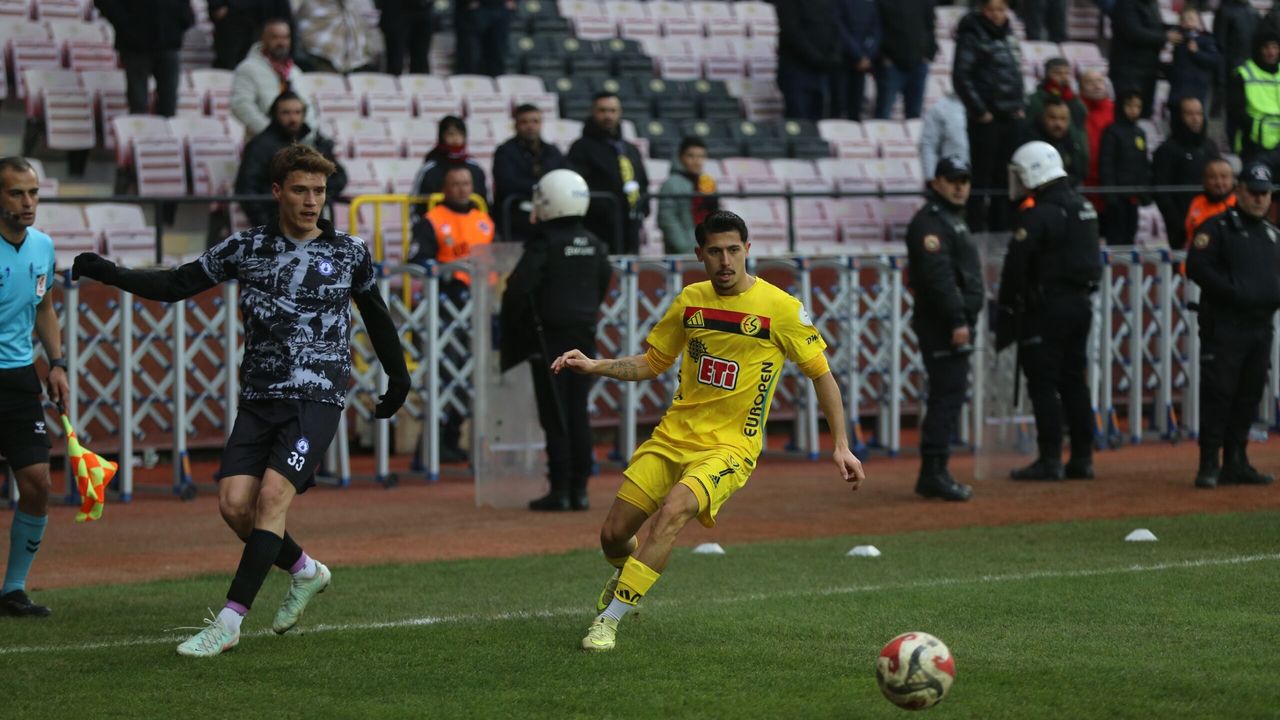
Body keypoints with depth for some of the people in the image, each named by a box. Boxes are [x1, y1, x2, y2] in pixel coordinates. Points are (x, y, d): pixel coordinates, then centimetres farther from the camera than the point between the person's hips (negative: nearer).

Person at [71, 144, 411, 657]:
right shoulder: (247, 247, 5)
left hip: (317, 398, -3)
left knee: (272, 495, -20)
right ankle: (305, 572, 20)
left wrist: (398, 378, 28)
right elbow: (175, 285, 7)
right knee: (234, 503, -9)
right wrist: (108, 273, -5)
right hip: (258, 397, 3)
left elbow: (376, 315, 21)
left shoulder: (349, 253, 4)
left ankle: (229, 622, -22)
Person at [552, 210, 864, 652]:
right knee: (613, 535, 1)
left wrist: (841, 445, -2)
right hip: (673, 435, 5)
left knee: (673, 511, -31)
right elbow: (652, 363, 17)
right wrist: (594, 367, 2)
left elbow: (821, 374, 2)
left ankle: (608, 622, -25)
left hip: (730, 446, -5)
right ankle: (627, 577, 40)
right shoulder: (690, 301, 6)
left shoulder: (780, 308, -7)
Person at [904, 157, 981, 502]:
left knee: (949, 396, 11)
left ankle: (935, 474, 16)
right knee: (947, 394, -13)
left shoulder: (953, 219, 23)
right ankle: (933, 473, -14)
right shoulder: (929, 222, -11)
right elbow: (938, 276, -22)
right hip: (941, 326, -11)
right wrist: (957, 321, -26)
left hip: (956, 323, 11)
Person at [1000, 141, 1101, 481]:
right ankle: (1082, 458, 13)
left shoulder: (1037, 214, -15)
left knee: (1043, 384, -5)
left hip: (1047, 309, -8)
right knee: (1073, 381, 13)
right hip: (1081, 304, 8)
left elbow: (1016, 267, -16)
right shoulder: (1083, 207, 13)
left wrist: (1007, 312, -8)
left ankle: (1049, 460, -7)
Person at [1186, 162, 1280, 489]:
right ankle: (1209, 465, -7)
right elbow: (1196, 267, -13)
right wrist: (1235, 293, -18)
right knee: (1217, 394, -9)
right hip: (1224, 324, -7)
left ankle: (1236, 464, 16)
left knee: (1249, 397, 9)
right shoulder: (1218, 228, -3)